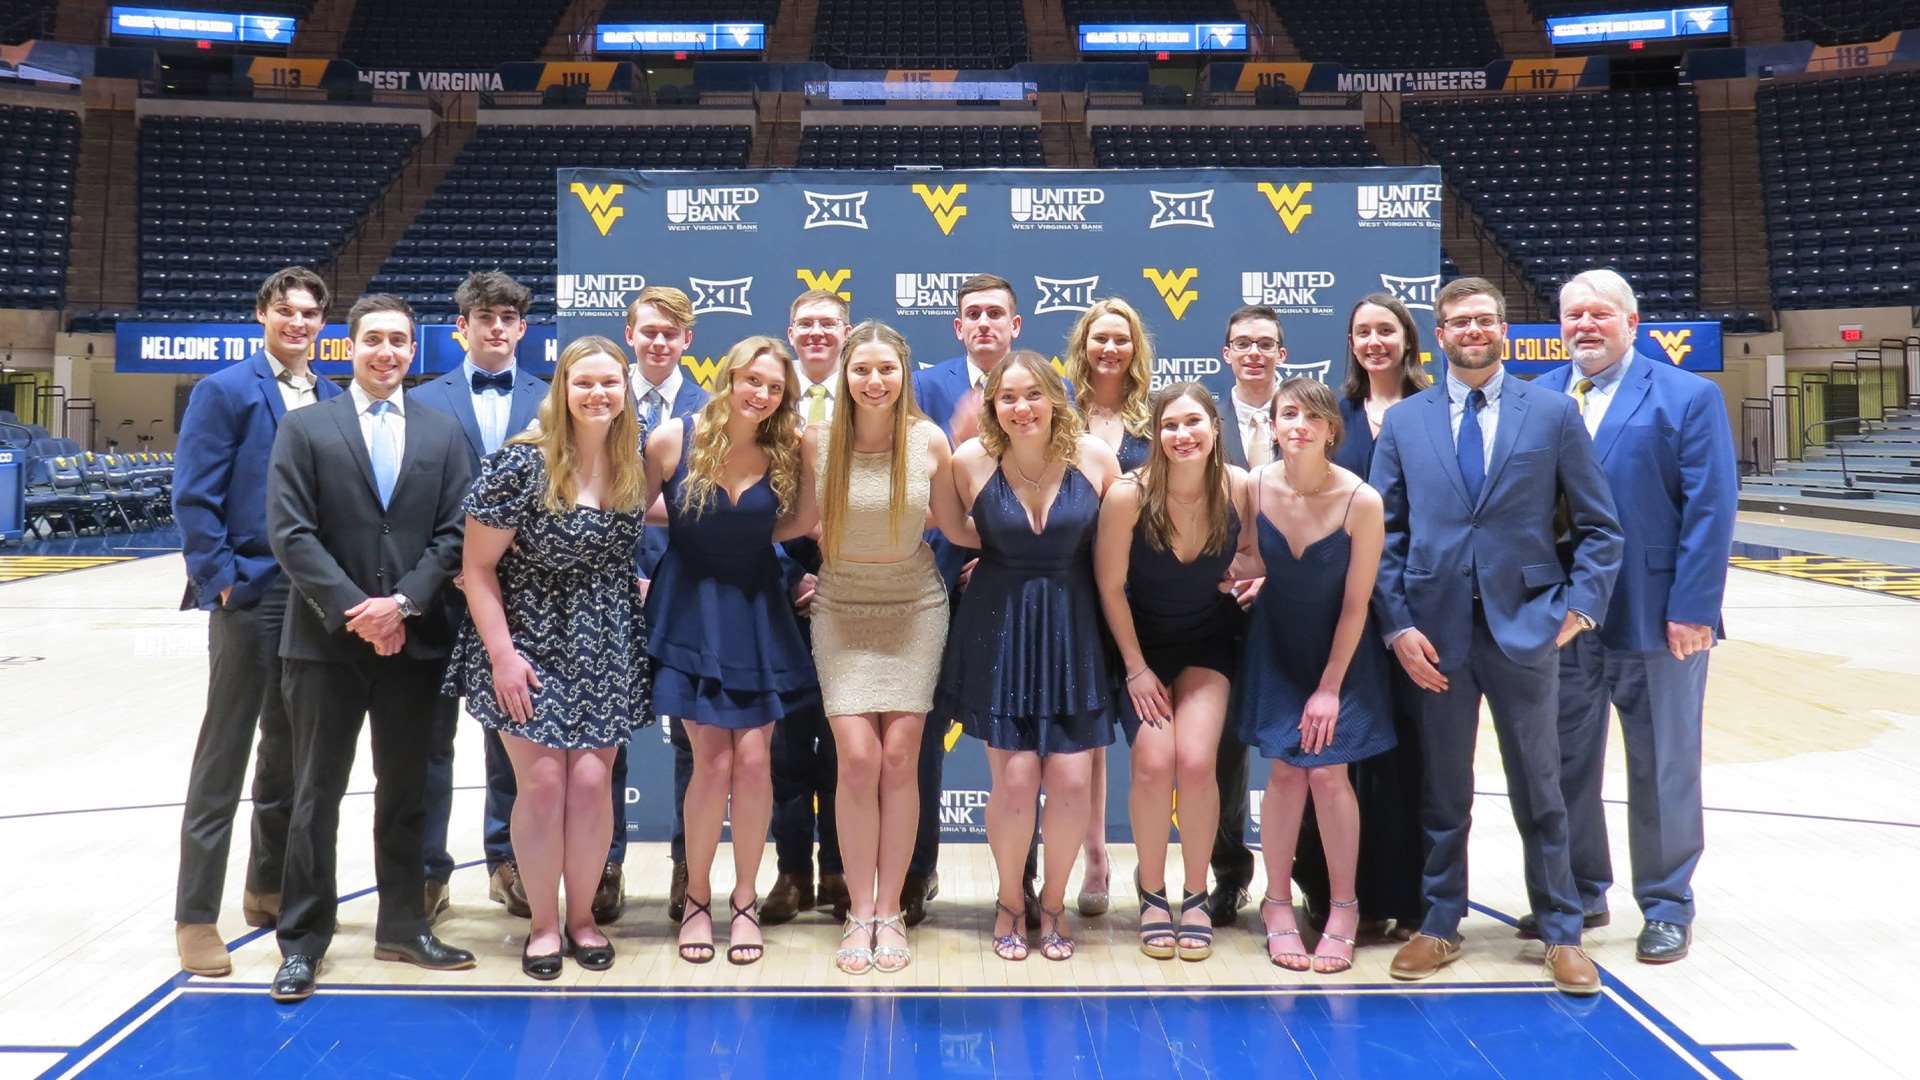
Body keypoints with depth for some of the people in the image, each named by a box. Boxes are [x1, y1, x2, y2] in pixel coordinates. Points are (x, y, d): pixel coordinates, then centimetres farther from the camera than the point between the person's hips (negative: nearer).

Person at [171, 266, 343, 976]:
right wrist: (222, 581, -14)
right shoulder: (225, 391, -3)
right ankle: (196, 917, 9)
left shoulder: (334, 400, 11)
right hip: (249, 598, -5)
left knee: (290, 752, 15)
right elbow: (193, 499, -8)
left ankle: (268, 889, 30)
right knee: (224, 757, 0)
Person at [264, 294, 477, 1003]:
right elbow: (290, 533, -6)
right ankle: (303, 938, 16)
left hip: (414, 641, 2)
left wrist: (402, 603, -11)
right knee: (317, 795, 5)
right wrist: (353, 611, -14)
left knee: (406, 791, 12)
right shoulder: (306, 429, 2)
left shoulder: (443, 434, 9)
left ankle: (403, 925, 24)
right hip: (326, 642, -2)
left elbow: (454, 533, 2)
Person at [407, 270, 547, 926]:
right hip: (443, 585, 0)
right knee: (431, 735, 7)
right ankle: (429, 872, 18)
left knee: (513, 734, 11)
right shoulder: (424, 402, 4)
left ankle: (508, 861, 25)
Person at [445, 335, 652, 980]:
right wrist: (502, 654, -13)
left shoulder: (636, 465, 0)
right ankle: (543, 922, 16)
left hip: (606, 647, 3)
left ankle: (583, 914, 18)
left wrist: (640, 590, 0)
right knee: (542, 783, -3)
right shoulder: (522, 465, -13)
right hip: (530, 641, -3)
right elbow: (478, 565, -10)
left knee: (591, 782, -1)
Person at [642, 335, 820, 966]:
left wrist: (807, 455, -9)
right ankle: (697, 899, 17)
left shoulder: (785, 449, -2)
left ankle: (744, 901, 17)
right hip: (690, 610, -2)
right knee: (714, 761, -4)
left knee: (753, 759, 0)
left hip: (756, 613, 2)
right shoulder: (674, 440, -9)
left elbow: (800, 522, -2)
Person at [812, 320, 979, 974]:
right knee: (858, 756, -9)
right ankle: (860, 914, 6)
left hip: (915, 609, 0)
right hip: (842, 611, 0)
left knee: (899, 755, -5)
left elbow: (954, 528, 4)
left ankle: (889, 911, 10)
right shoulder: (818, 441, -8)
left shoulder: (929, 441, -7)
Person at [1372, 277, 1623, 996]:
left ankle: (1561, 933, 23)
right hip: (1435, 632, 1)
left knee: (1539, 791, 8)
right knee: (1442, 790, 11)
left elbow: (1598, 526, 5)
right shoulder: (1403, 422, 7)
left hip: (1524, 626, -1)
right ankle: (1440, 925, 25)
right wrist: (1398, 625, -5)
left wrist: (1579, 605, -6)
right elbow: (1384, 533, 4)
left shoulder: (1553, 413, 4)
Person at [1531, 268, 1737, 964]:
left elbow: (1710, 510, -8)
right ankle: (1579, 893, 28)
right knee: (1565, 765, 12)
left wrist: (1692, 610, -14)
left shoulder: (1688, 398, -2)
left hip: (1656, 620, -3)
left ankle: (1666, 906, 23)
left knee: (1661, 770, 8)